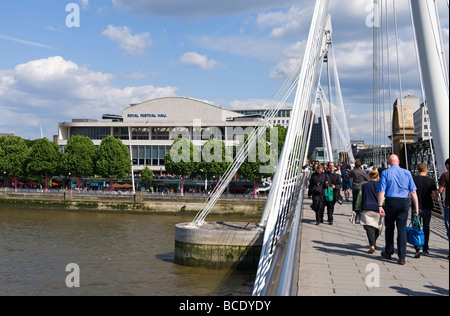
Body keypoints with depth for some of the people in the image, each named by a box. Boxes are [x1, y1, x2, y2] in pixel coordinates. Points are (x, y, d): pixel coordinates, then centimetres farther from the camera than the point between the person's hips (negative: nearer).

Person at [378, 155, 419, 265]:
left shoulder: (386, 173, 0)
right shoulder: (407, 173, 6)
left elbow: (381, 191, -8)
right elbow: (413, 191, 2)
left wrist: (380, 206, -11)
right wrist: (416, 207, 4)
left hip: (391, 202, -1)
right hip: (404, 202, 1)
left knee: (389, 228, 15)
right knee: (402, 229, 3)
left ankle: (388, 253, 27)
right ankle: (402, 257, -1)